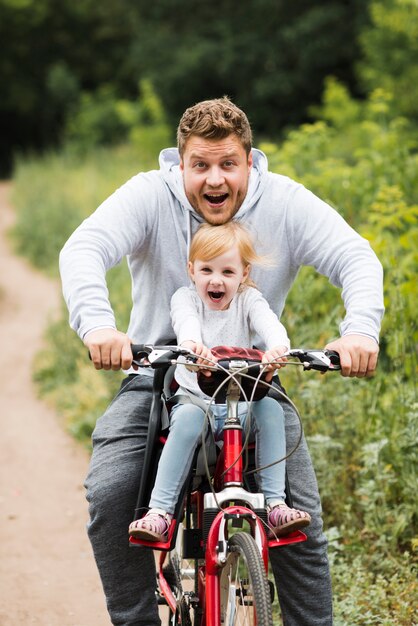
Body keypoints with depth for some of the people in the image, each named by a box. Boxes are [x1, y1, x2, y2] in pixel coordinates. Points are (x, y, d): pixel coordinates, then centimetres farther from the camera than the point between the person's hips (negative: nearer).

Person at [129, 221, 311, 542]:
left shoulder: (249, 300, 3)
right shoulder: (186, 298, -1)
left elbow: (269, 323, -20)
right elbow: (186, 321, -27)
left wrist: (277, 347, -46)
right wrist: (192, 343, -53)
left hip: (242, 404, 2)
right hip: (195, 398, -2)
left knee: (271, 408, -28)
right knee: (188, 418, -34)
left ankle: (275, 504, -24)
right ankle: (159, 513, -32)